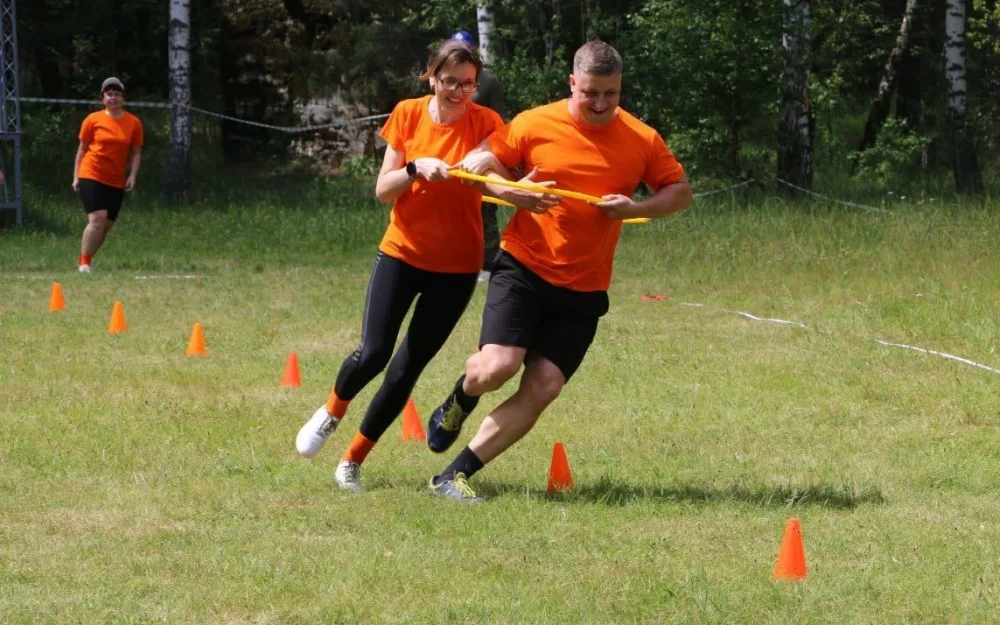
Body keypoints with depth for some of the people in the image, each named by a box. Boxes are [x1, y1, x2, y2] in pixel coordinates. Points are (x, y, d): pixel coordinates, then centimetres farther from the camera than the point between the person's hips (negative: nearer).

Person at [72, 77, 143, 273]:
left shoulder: (134, 123, 4)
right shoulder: (93, 120, 0)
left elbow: (136, 152, 9)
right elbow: (82, 149, 6)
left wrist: (132, 176, -4)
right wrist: (76, 176, 2)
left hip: (116, 182, 3)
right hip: (91, 176, -3)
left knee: (107, 225, 4)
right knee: (97, 219, -19)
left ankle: (85, 261, 18)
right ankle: (84, 263, -12)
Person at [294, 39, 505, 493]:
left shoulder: (486, 124, -8)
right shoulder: (408, 115, -3)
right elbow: (383, 190, -4)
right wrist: (416, 167, -23)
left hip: (456, 266, -1)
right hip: (402, 252, 1)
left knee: (407, 368, 1)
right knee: (373, 353, -10)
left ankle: (353, 460, 15)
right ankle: (332, 412, 22)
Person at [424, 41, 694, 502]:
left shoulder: (642, 141, 1)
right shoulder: (536, 125, -5)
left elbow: (681, 192, 8)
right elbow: (475, 165, 0)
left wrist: (635, 208, -12)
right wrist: (513, 194, -20)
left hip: (583, 291, 3)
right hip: (524, 269, -2)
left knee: (542, 389, -8)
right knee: (497, 368, -21)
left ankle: (454, 476, 0)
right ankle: (459, 402, 18)